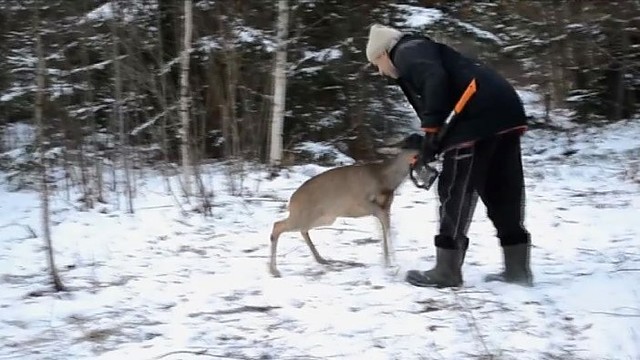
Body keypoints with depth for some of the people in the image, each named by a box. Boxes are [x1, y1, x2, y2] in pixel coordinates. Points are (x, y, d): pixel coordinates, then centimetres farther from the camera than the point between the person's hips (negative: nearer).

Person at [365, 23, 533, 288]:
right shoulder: (423, 52, 33)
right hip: (505, 112, 10)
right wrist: (426, 146, 24)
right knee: (503, 191, 12)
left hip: (480, 116, -10)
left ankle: (447, 271, 5)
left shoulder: (407, 52, 4)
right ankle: (518, 269, 15)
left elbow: (436, 81, -17)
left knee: (456, 191, -1)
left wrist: (429, 130, -17)